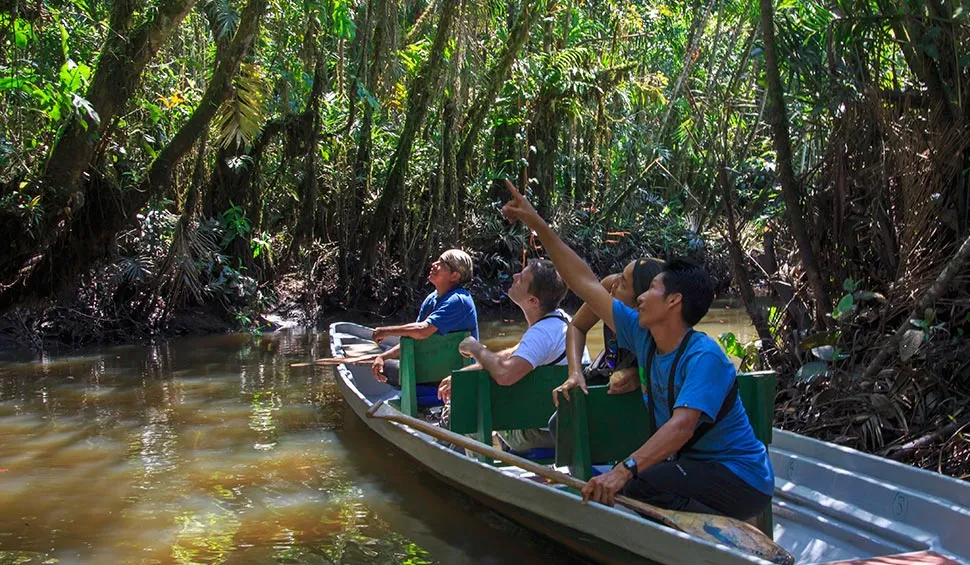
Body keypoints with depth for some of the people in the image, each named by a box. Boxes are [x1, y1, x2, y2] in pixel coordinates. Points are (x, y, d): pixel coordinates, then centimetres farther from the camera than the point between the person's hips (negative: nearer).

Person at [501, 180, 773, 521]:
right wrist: (537, 224, 6)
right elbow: (587, 284, 7)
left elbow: (682, 425, -35)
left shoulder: (703, 356, -20)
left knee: (635, 487, -29)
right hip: (694, 467, 8)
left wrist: (624, 470, -47)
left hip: (741, 481, -8)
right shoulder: (644, 337, 3)